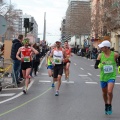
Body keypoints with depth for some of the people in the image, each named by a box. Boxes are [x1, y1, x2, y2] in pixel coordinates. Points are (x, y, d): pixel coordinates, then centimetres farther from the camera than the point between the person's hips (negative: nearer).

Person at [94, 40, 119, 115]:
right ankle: (106, 106, 38)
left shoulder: (115, 55, -11)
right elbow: (95, 66, -5)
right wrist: (100, 65, -24)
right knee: (104, 93, 14)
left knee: (110, 92, -18)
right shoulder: (100, 55, -7)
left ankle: (110, 106, 7)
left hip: (111, 76, -2)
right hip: (103, 76, 3)